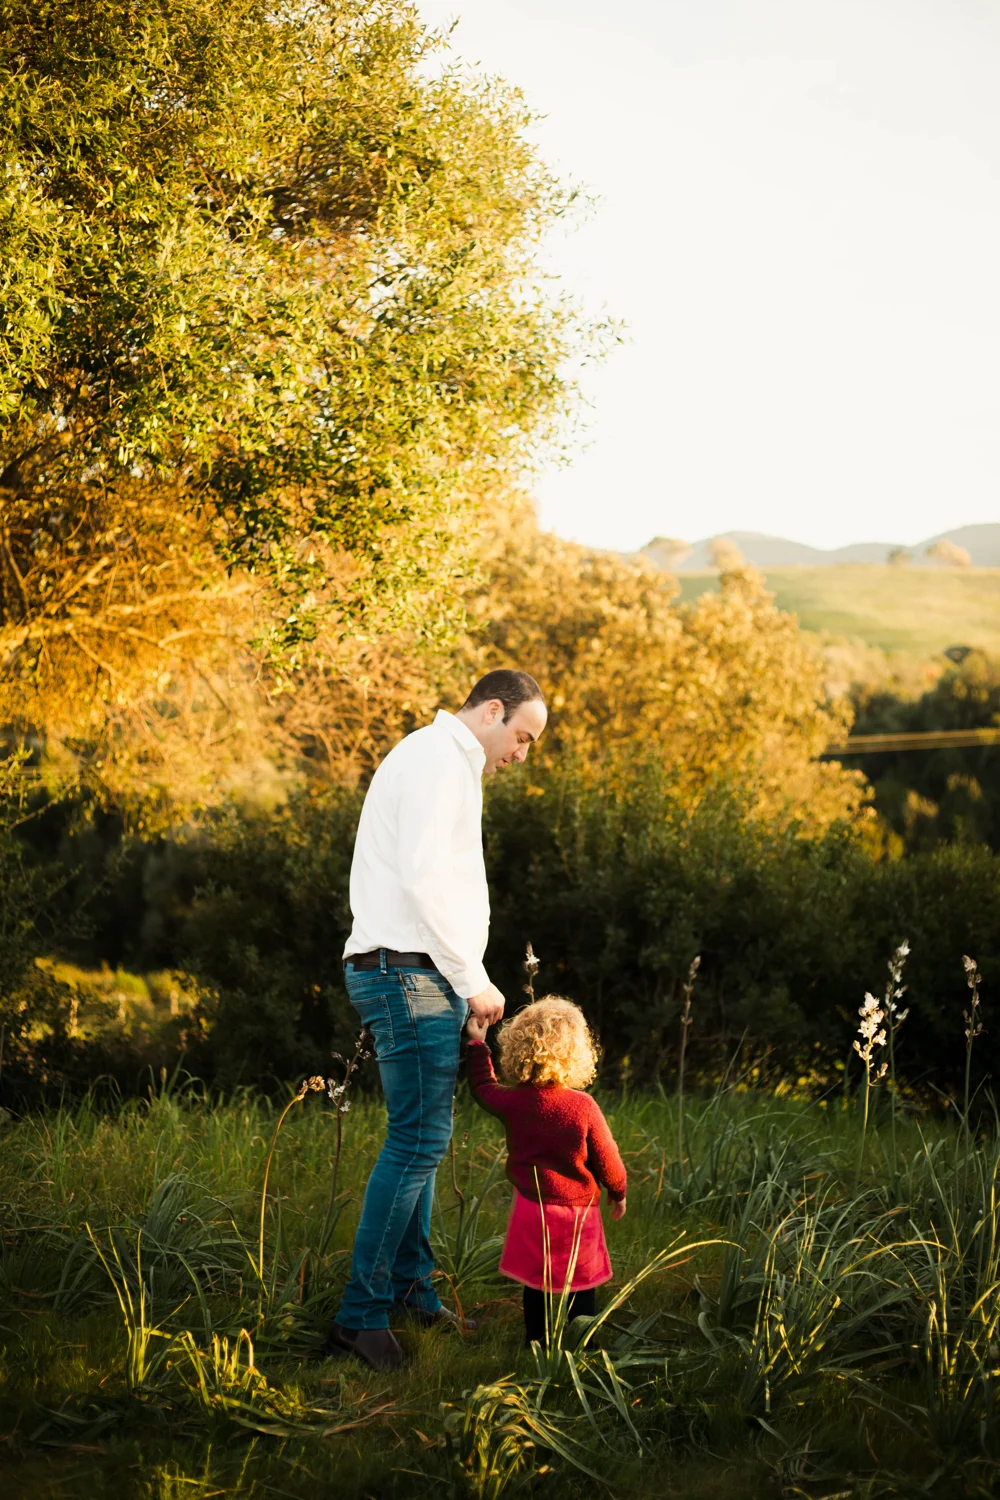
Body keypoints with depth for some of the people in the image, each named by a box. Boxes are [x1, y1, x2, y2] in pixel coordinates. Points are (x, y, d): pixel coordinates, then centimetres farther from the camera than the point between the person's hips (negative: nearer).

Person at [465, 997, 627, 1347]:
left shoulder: (512, 1102, -9)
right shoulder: (583, 1107, -19)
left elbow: (483, 1087, 14)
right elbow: (607, 1159, -9)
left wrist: (477, 1043, 24)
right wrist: (618, 1192, 10)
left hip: (531, 1206, 3)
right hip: (578, 1208, -3)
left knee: (535, 1283, 16)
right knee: (581, 1284, 9)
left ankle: (537, 1342, 23)